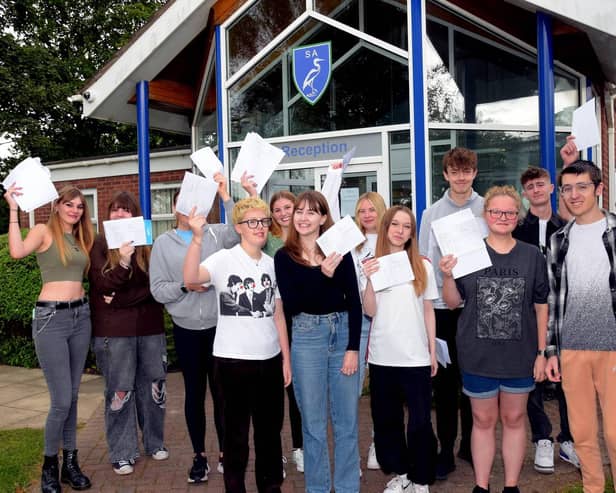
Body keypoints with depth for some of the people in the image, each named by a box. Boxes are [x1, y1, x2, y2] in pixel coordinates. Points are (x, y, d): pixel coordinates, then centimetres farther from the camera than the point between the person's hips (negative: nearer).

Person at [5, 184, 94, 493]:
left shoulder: (80, 239, 14)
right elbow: (17, 251, -24)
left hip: (81, 316, 6)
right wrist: (13, 209, -22)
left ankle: (70, 462, 24)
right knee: (61, 401, -5)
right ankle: (49, 466, 16)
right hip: (51, 318, -6)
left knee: (72, 396, 12)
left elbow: (81, 276, 10)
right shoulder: (44, 231, -3)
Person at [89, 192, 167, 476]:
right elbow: (103, 284, -11)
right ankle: (122, 453, 14)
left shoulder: (148, 245, 6)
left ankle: (155, 442, 27)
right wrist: (123, 262, -27)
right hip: (114, 330, -3)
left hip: (150, 326, 3)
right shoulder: (99, 244, 0)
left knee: (153, 385, 10)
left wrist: (122, 300, -12)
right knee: (120, 390, 3)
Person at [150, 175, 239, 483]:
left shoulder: (217, 233, 2)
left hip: (219, 325, -1)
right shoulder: (163, 243, 3)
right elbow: (157, 290, -1)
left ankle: (224, 453, 25)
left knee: (222, 390, 8)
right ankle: (199, 455, 26)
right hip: (186, 329, 1)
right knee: (194, 392, 11)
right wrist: (185, 286, -18)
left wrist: (225, 195, -22)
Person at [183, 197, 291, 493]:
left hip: (270, 358, 5)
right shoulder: (223, 259, -8)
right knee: (236, 428, 7)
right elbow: (190, 278, -28)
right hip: (234, 358, -4)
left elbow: (278, 315, 11)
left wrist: (286, 357, 11)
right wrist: (198, 238, -39)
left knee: (270, 427, 15)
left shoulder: (272, 264, 7)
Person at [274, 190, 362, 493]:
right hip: (307, 337, -1)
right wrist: (322, 275, -22)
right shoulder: (284, 257, -2)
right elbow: (290, 306, -12)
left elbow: (354, 302, 0)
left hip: (342, 333, 1)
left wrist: (353, 347, -5)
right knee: (313, 422, 9)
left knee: (346, 419, 8)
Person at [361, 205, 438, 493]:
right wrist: (369, 280, -16)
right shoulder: (372, 265, 2)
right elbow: (369, 311, -3)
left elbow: (428, 311, 8)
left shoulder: (423, 266, 4)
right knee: (386, 418, 11)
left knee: (420, 421, 1)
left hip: (416, 357, -1)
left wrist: (433, 351, 6)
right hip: (382, 357, 1)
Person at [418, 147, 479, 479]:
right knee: (444, 379, 5)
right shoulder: (432, 213, 5)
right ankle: (446, 449, 15)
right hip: (442, 305, 0)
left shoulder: (487, 209, 3)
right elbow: (423, 262, 6)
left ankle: (470, 443, 25)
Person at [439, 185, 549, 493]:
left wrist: (541, 352, 1)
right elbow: (453, 302, 3)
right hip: (478, 355, 0)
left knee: (514, 419, 13)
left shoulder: (532, 256, 0)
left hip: (520, 355, 1)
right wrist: (447, 276, -16)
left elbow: (541, 306, 3)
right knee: (483, 420, 11)